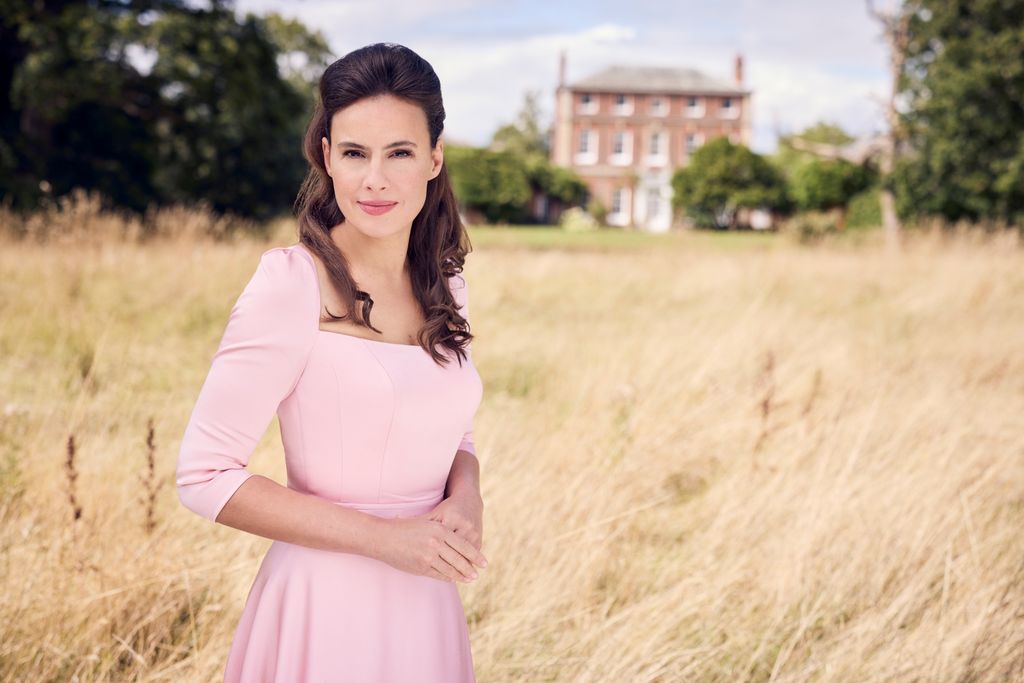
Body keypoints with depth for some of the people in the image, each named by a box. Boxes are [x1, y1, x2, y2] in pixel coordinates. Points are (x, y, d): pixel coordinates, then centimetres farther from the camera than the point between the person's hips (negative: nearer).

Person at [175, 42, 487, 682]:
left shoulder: (446, 287, 3)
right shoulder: (292, 283, -15)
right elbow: (205, 475, -17)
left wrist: (466, 497, -7)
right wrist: (383, 537, -19)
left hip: (427, 606, 6)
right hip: (328, 600, -6)